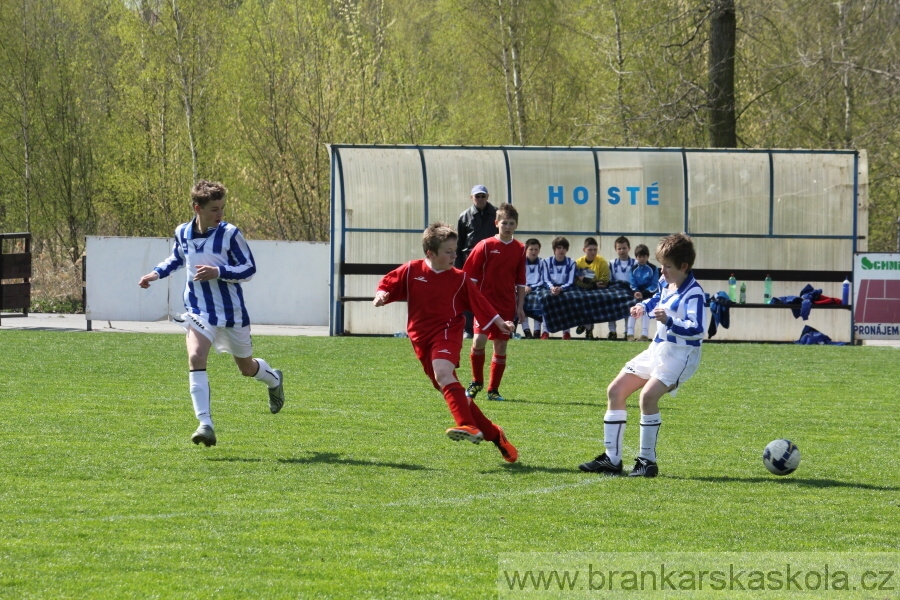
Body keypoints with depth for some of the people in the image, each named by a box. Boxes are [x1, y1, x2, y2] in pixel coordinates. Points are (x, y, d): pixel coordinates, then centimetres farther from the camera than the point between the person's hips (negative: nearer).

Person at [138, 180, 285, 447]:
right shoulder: (182, 233, -1)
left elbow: (249, 269, -10)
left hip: (232, 312, -2)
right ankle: (205, 425, -25)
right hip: (198, 312, 2)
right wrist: (156, 273, 6)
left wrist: (218, 272, -25)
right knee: (195, 358, -24)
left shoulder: (230, 234, -13)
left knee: (247, 368, 16)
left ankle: (274, 380, 54)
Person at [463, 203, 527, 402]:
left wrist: (520, 305, 9)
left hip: (507, 306, 3)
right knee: (479, 341, -17)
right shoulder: (485, 246, -5)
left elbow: (520, 281, 12)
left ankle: (493, 390, 13)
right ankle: (477, 382, 4)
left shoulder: (520, 249, 6)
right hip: (485, 302, -3)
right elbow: (470, 274, -2)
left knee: (501, 347, 4)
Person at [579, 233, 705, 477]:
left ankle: (648, 461, -16)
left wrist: (669, 321, -43)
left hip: (680, 353, -10)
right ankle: (611, 459, 12)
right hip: (657, 348, 10)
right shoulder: (666, 283, 6)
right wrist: (644, 305, 12)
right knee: (615, 391, 7)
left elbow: (697, 329, -31)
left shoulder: (693, 294, -20)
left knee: (648, 395, -29)